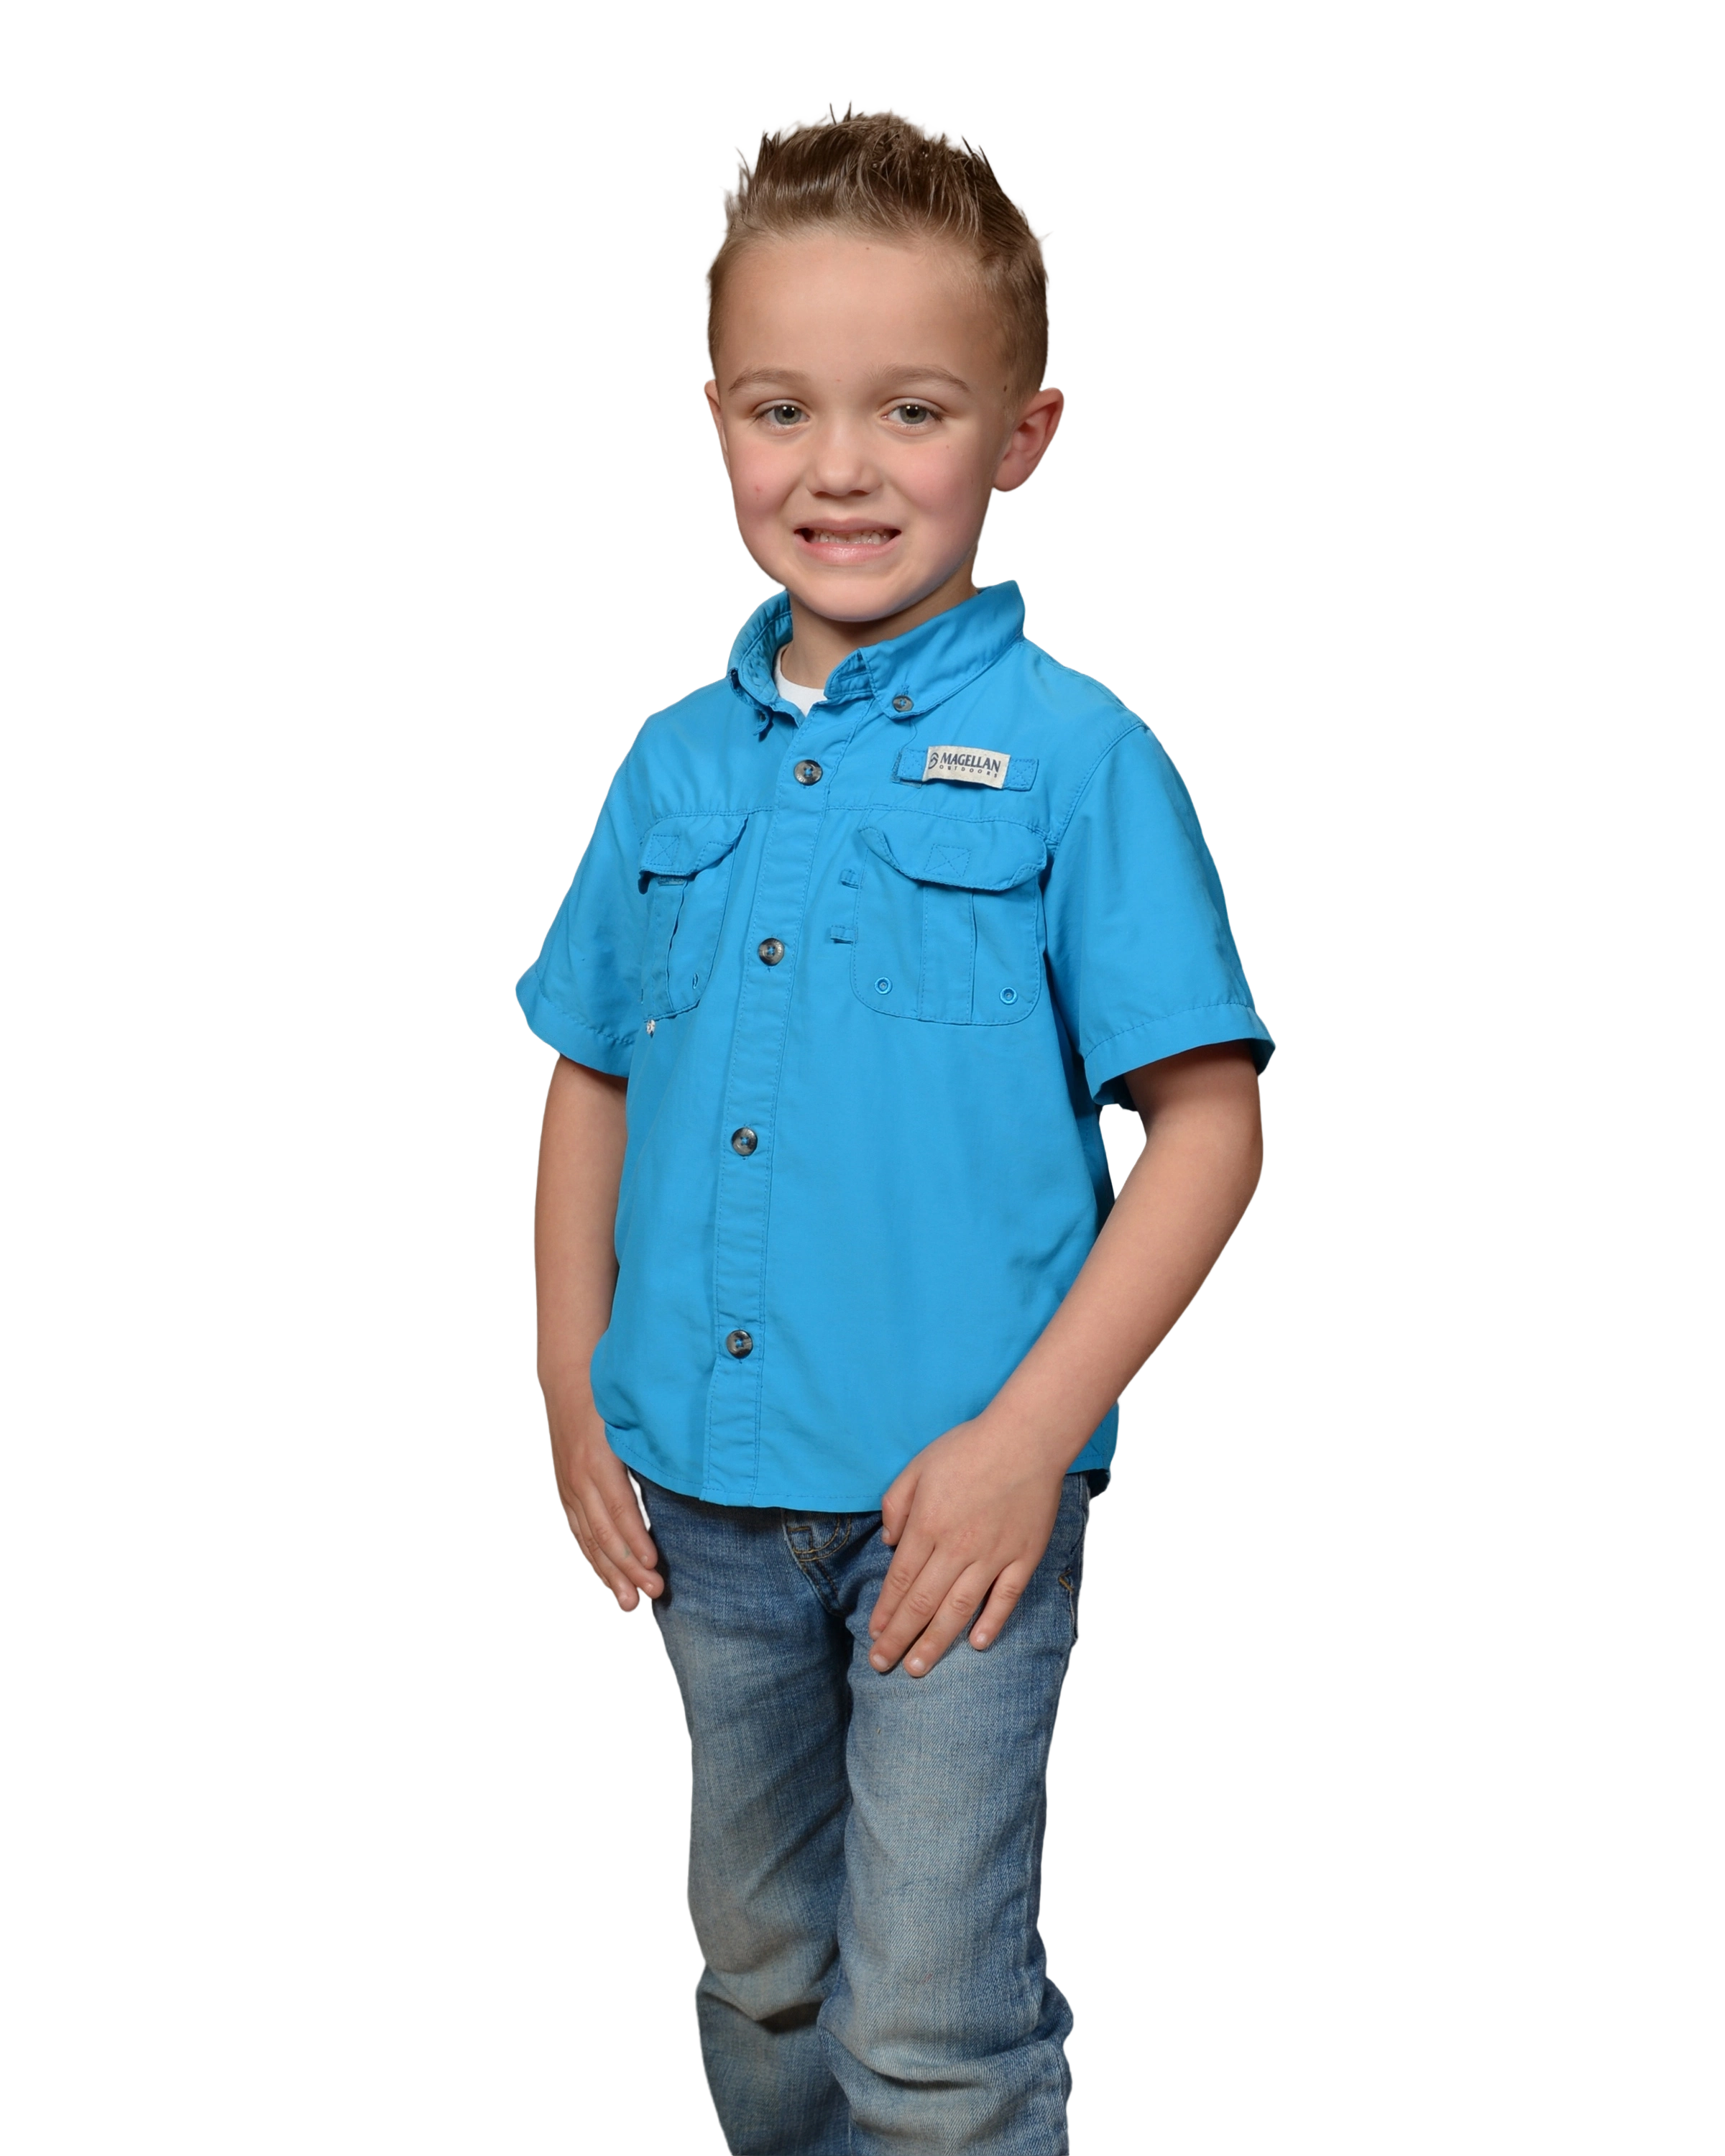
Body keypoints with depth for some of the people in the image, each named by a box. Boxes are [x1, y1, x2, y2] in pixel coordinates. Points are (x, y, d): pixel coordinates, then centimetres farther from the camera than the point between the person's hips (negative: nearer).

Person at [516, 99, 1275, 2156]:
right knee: (755, 1978, 22)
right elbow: (591, 1079, 13)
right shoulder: (675, 761, 4)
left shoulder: (1074, 753, -11)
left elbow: (1208, 1123, -12)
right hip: (703, 1486, 5)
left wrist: (1030, 1433, -18)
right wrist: (573, 1387, 5)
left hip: (954, 1487, -5)